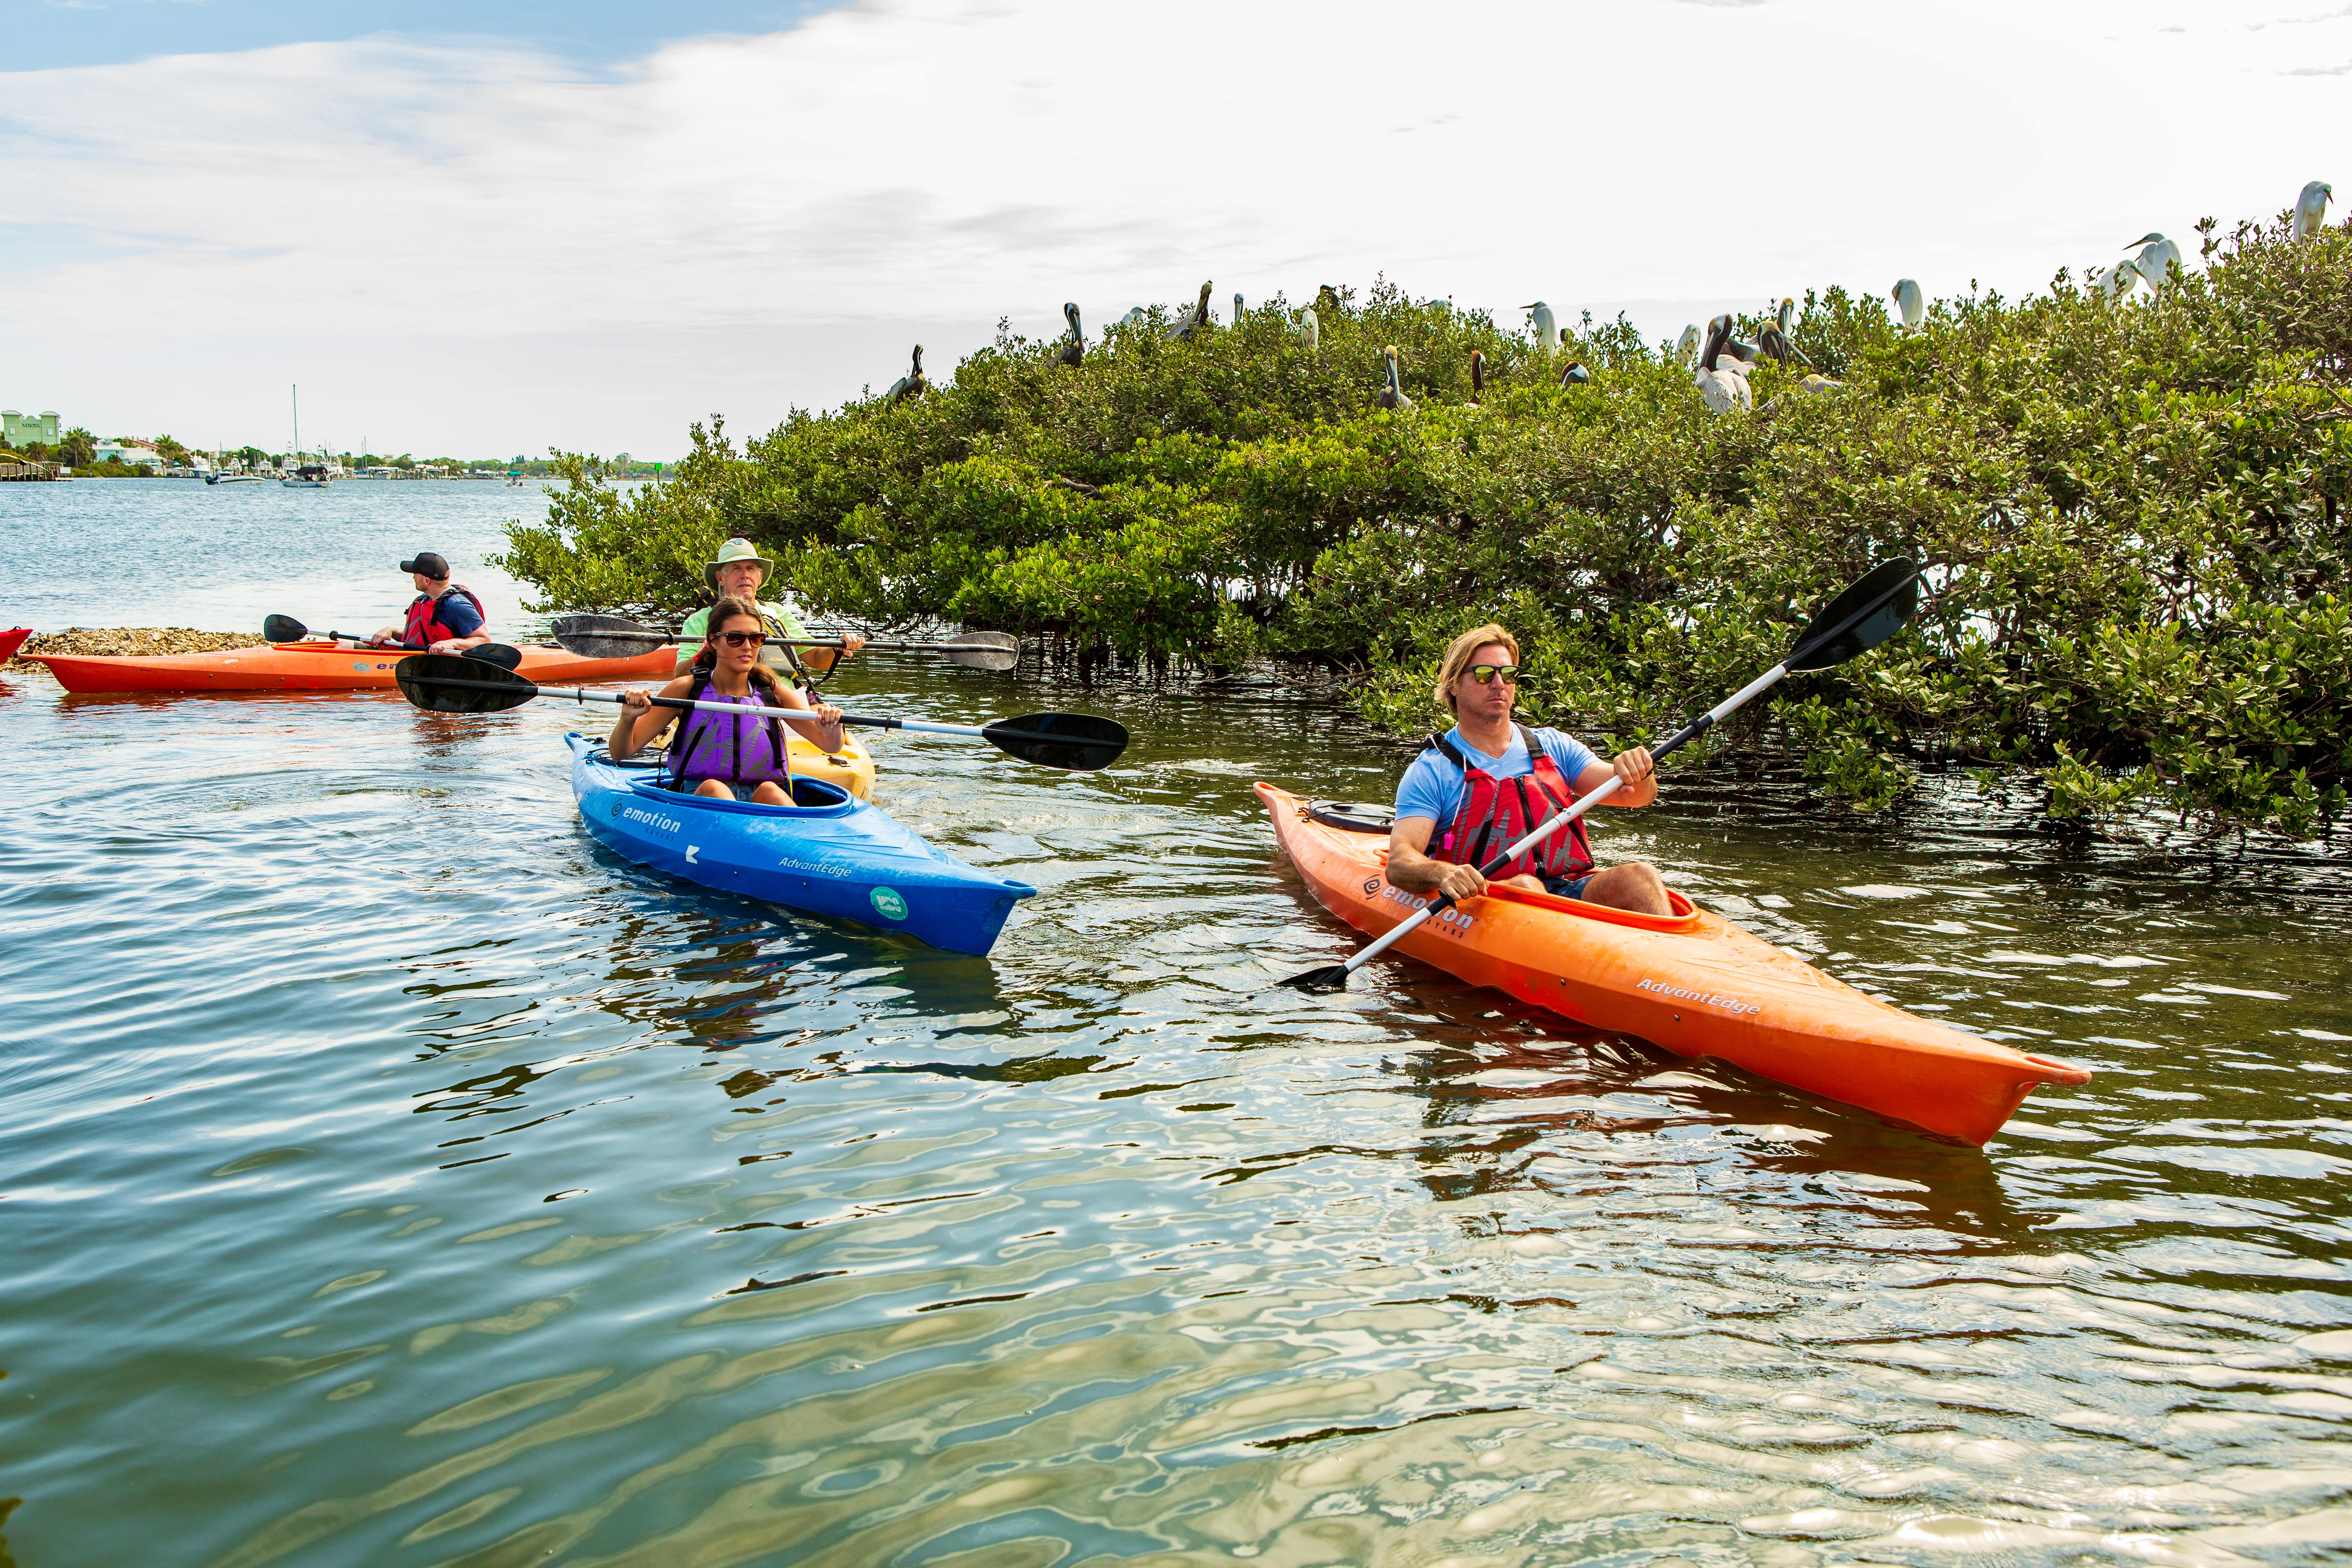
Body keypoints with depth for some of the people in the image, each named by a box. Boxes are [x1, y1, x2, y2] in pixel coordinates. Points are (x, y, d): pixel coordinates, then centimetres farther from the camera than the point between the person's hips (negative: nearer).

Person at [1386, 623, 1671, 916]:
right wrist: (1442, 873, -33)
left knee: (1639, 875, -22)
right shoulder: (1430, 772, 2)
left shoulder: (1552, 747, 15)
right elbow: (1398, 864, -10)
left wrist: (1639, 774, -19)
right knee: (1525, 886, -34)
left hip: (1573, 889, 4)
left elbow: (1633, 795, 6)